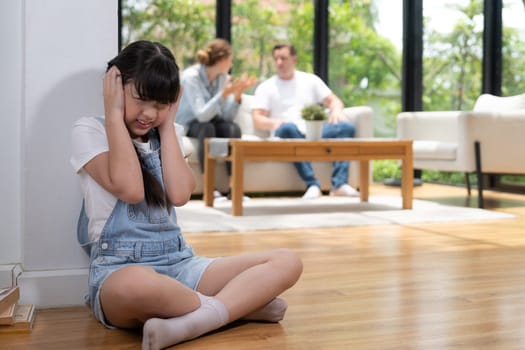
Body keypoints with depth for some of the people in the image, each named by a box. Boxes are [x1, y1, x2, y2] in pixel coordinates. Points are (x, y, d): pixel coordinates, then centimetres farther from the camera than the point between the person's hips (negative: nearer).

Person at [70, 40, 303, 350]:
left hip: (179, 264, 6)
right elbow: (130, 189, -17)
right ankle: (242, 304, -18)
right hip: (120, 269, -5)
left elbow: (179, 194, -4)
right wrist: (114, 114, -8)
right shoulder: (90, 130, 1)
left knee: (287, 262, -10)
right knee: (138, 285, -44)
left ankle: (188, 324, -30)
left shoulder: (163, 138, 16)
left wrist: (167, 125, 3)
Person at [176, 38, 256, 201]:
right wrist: (224, 94, -40)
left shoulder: (223, 76, -6)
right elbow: (202, 116, -32)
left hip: (212, 120, 4)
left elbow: (227, 116, -12)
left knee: (233, 128, -27)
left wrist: (238, 94, -25)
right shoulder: (191, 76, -22)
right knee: (207, 128, -37)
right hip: (189, 124, -4)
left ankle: (233, 186, -30)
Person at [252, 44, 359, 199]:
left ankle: (339, 183, -34)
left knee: (347, 127, -22)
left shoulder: (310, 80, 21)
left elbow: (334, 100, 17)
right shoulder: (265, 87, 13)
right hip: (290, 134, -3)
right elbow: (257, 120, 2)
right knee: (288, 128, -38)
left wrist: (336, 110, -9)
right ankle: (312, 185, -42)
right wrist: (274, 123, -22)